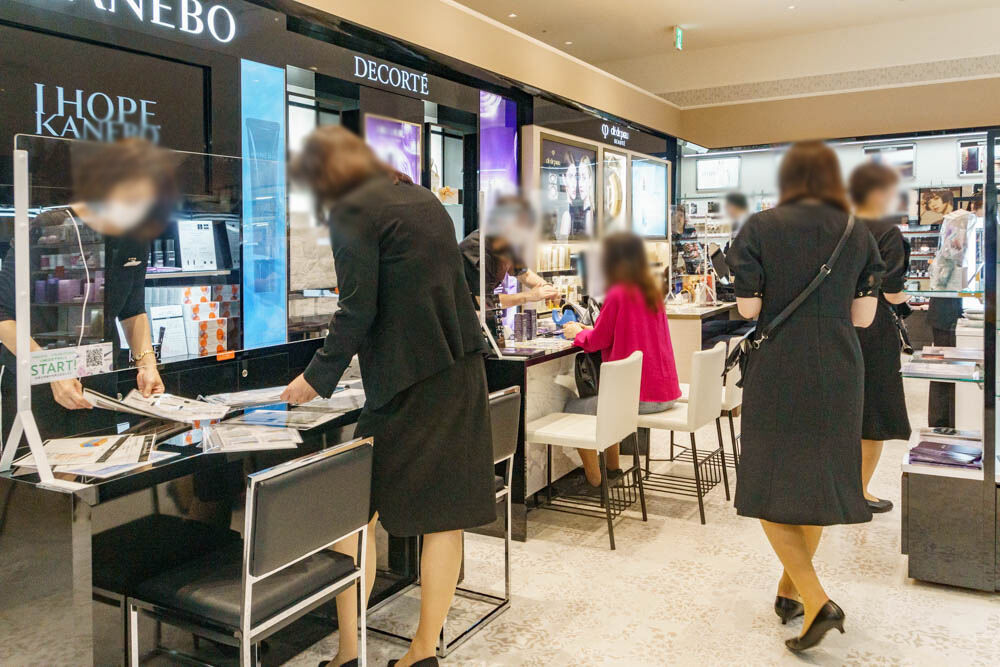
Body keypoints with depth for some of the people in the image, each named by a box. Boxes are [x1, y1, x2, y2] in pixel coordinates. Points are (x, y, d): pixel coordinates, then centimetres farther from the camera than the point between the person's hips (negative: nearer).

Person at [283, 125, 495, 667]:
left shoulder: (352, 211, -6)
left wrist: (317, 378, -1)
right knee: (444, 516, 9)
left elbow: (359, 310, -12)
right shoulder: (424, 199, 17)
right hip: (462, 369, 8)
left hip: (407, 385, -7)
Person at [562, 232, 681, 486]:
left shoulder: (618, 294, -16)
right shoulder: (653, 290, 9)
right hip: (666, 392, 9)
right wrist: (588, 329, 20)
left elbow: (598, 340, -8)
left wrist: (577, 333, 12)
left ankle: (594, 482, 10)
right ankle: (613, 468, 35)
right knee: (603, 398, 30)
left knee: (573, 409, 5)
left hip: (641, 397, -9)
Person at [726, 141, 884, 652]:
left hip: (776, 375, -4)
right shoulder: (859, 234, 4)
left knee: (770, 489, 5)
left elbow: (747, 309, -9)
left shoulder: (761, 228, -6)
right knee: (821, 482, 16)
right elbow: (864, 316, 2)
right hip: (838, 377, 4)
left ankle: (816, 602, -7)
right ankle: (790, 591, 29)